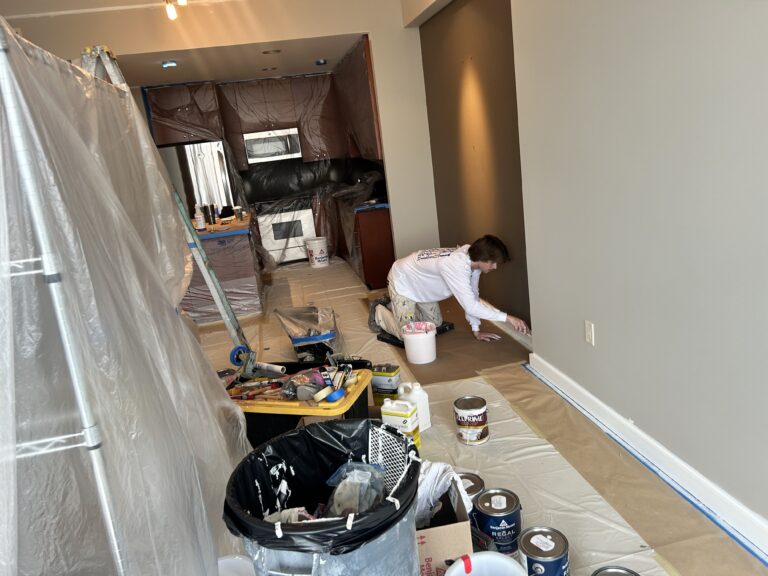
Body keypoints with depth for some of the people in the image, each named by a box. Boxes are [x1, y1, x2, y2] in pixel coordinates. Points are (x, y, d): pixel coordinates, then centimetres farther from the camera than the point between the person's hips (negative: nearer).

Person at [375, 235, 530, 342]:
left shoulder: (473, 259, -15)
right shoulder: (456, 266, -41)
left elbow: (473, 296, -4)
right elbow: (470, 306, -43)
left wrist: (476, 330, -4)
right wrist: (507, 318, -40)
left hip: (419, 283, 8)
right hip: (402, 281, -8)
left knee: (435, 324, 15)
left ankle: (395, 306, 34)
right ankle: (379, 312, 17)